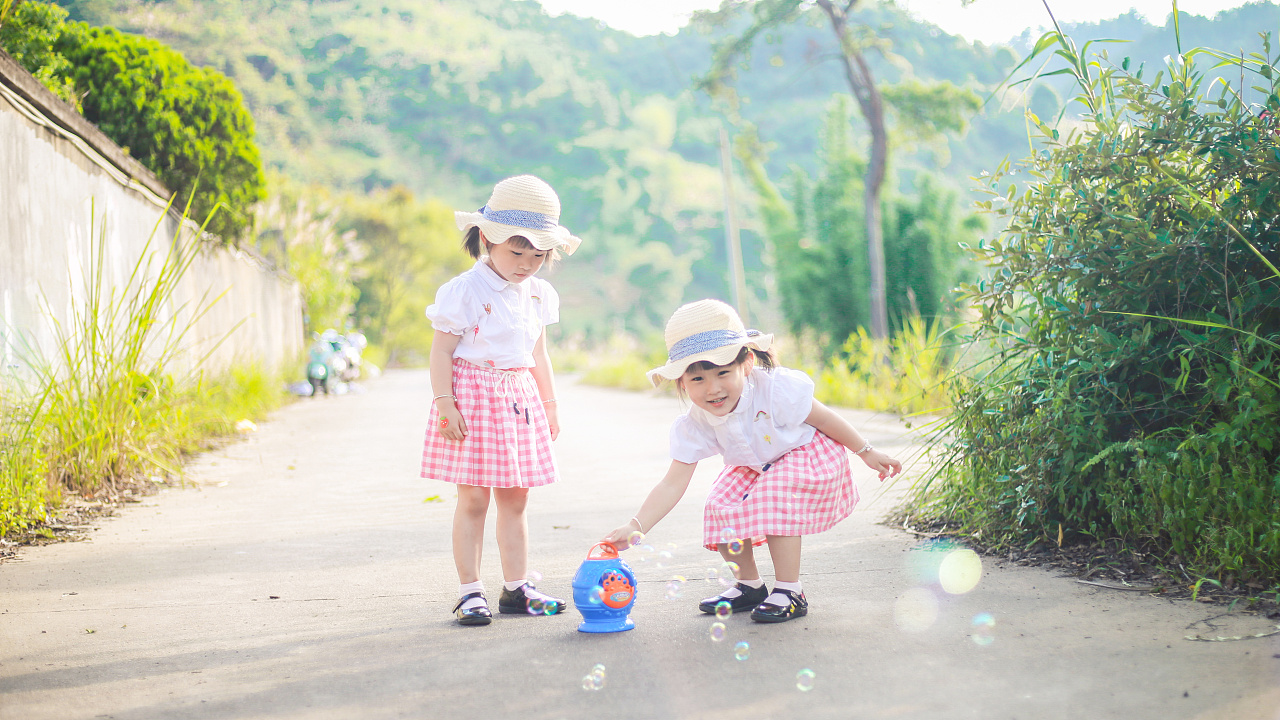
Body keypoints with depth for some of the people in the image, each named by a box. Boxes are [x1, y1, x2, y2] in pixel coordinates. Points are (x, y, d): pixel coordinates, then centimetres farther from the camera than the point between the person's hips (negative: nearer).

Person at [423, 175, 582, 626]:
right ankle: (470, 591, 3)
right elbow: (441, 351, -11)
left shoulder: (538, 295, 9)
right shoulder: (464, 292, -11)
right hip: (474, 396, -6)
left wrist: (550, 404, 20)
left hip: (520, 398, 6)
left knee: (515, 499, 10)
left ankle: (516, 587, 17)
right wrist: (445, 404, -18)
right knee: (473, 498, -4)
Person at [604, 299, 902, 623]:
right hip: (757, 469, 6)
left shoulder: (775, 390, -34)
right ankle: (749, 585, 7)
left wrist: (866, 453, -5)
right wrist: (635, 527, -38)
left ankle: (789, 591, -18)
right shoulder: (693, 426, -23)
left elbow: (822, 417, -18)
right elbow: (673, 485, -25)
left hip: (809, 455, -5)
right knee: (720, 508, -14)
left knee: (773, 502, -30)